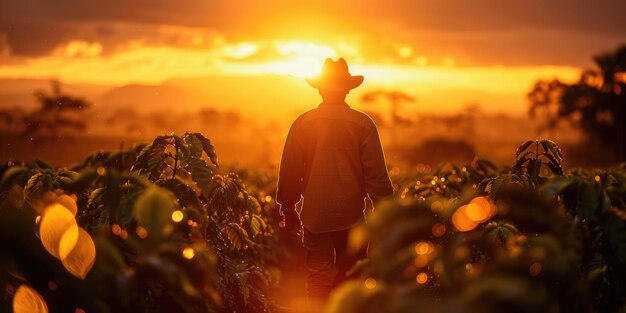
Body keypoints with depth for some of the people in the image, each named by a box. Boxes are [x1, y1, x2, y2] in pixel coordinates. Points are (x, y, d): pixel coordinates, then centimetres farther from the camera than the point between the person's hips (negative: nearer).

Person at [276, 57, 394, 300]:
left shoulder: (302, 123, -3)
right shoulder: (363, 124, -5)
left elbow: (289, 172, 2)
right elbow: (377, 174, -5)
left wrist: (288, 211, 14)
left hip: (314, 216, 0)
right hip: (352, 216, 0)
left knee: (318, 279, 4)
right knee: (349, 280, 13)